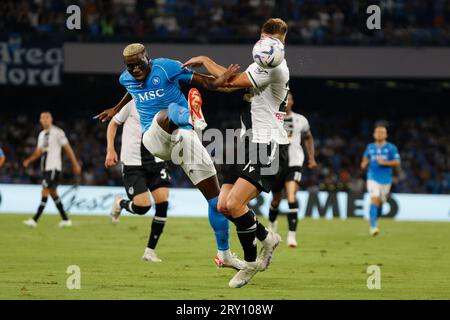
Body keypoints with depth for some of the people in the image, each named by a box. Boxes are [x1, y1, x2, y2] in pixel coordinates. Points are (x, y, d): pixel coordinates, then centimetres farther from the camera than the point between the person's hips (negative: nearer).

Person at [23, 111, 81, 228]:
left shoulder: (58, 132, -7)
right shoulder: (42, 134, 15)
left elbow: (67, 148, -6)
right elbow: (39, 151, 20)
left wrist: (75, 164, -6)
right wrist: (29, 160, 2)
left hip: (54, 167, -8)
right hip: (45, 167, 8)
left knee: (45, 192, -12)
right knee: (53, 193, 10)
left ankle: (35, 220, -16)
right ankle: (66, 220, 17)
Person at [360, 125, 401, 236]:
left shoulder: (391, 148, -1)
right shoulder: (370, 147, 7)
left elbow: (397, 163, -6)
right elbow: (364, 163, 18)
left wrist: (384, 162, -18)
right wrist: (364, 164, -5)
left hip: (385, 180, 0)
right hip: (373, 179, 0)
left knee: (380, 203, 10)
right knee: (374, 201, -17)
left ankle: (375, 222, 34)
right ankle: (373, 227, -21)